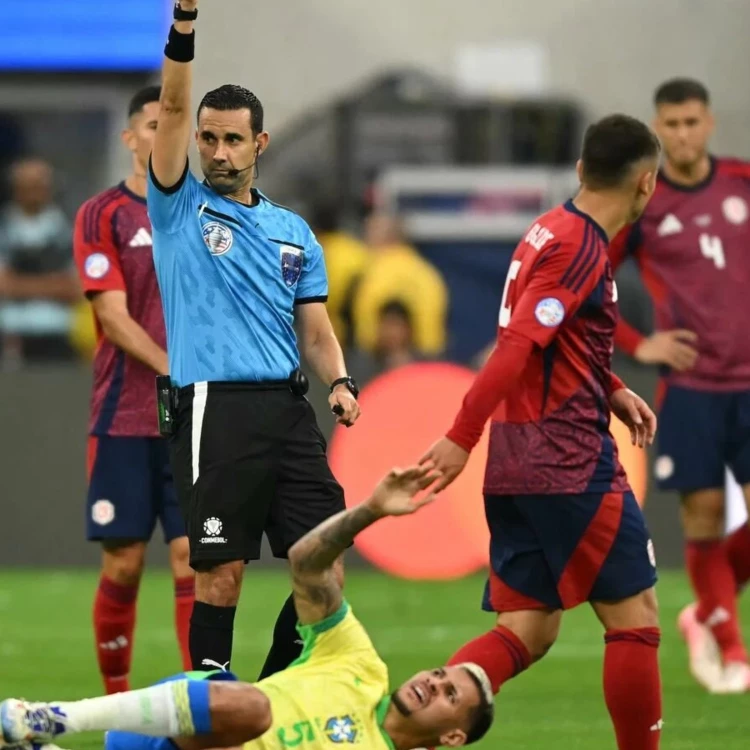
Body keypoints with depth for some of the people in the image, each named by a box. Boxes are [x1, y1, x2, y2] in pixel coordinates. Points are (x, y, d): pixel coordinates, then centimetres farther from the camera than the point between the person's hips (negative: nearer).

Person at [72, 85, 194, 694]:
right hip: (123, 420, -2)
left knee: (193, 556, -6)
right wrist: (174, 372, -20)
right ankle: (118, 702, 15)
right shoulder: (103, 216, 0)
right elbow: (114, 317, -9)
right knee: (124, 564, 0)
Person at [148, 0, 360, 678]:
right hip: (213, 411, -4)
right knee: (222, 571, -5)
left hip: (288, 411, 4)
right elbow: (174, 108, -7)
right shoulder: (180, 208, 6)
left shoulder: (294, 234, 17)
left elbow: (316, 331, 17)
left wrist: (340, 382, -4)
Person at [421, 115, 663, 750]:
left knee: (527, 631, 6)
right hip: (570, 464, -9)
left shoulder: (552, 231, 15)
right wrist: (462, 438, -24)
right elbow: (516, 346, -22)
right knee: (634, 618, 1)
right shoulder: (582, 248, -14)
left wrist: (612, 391, 17)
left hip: (516, 467, 9)